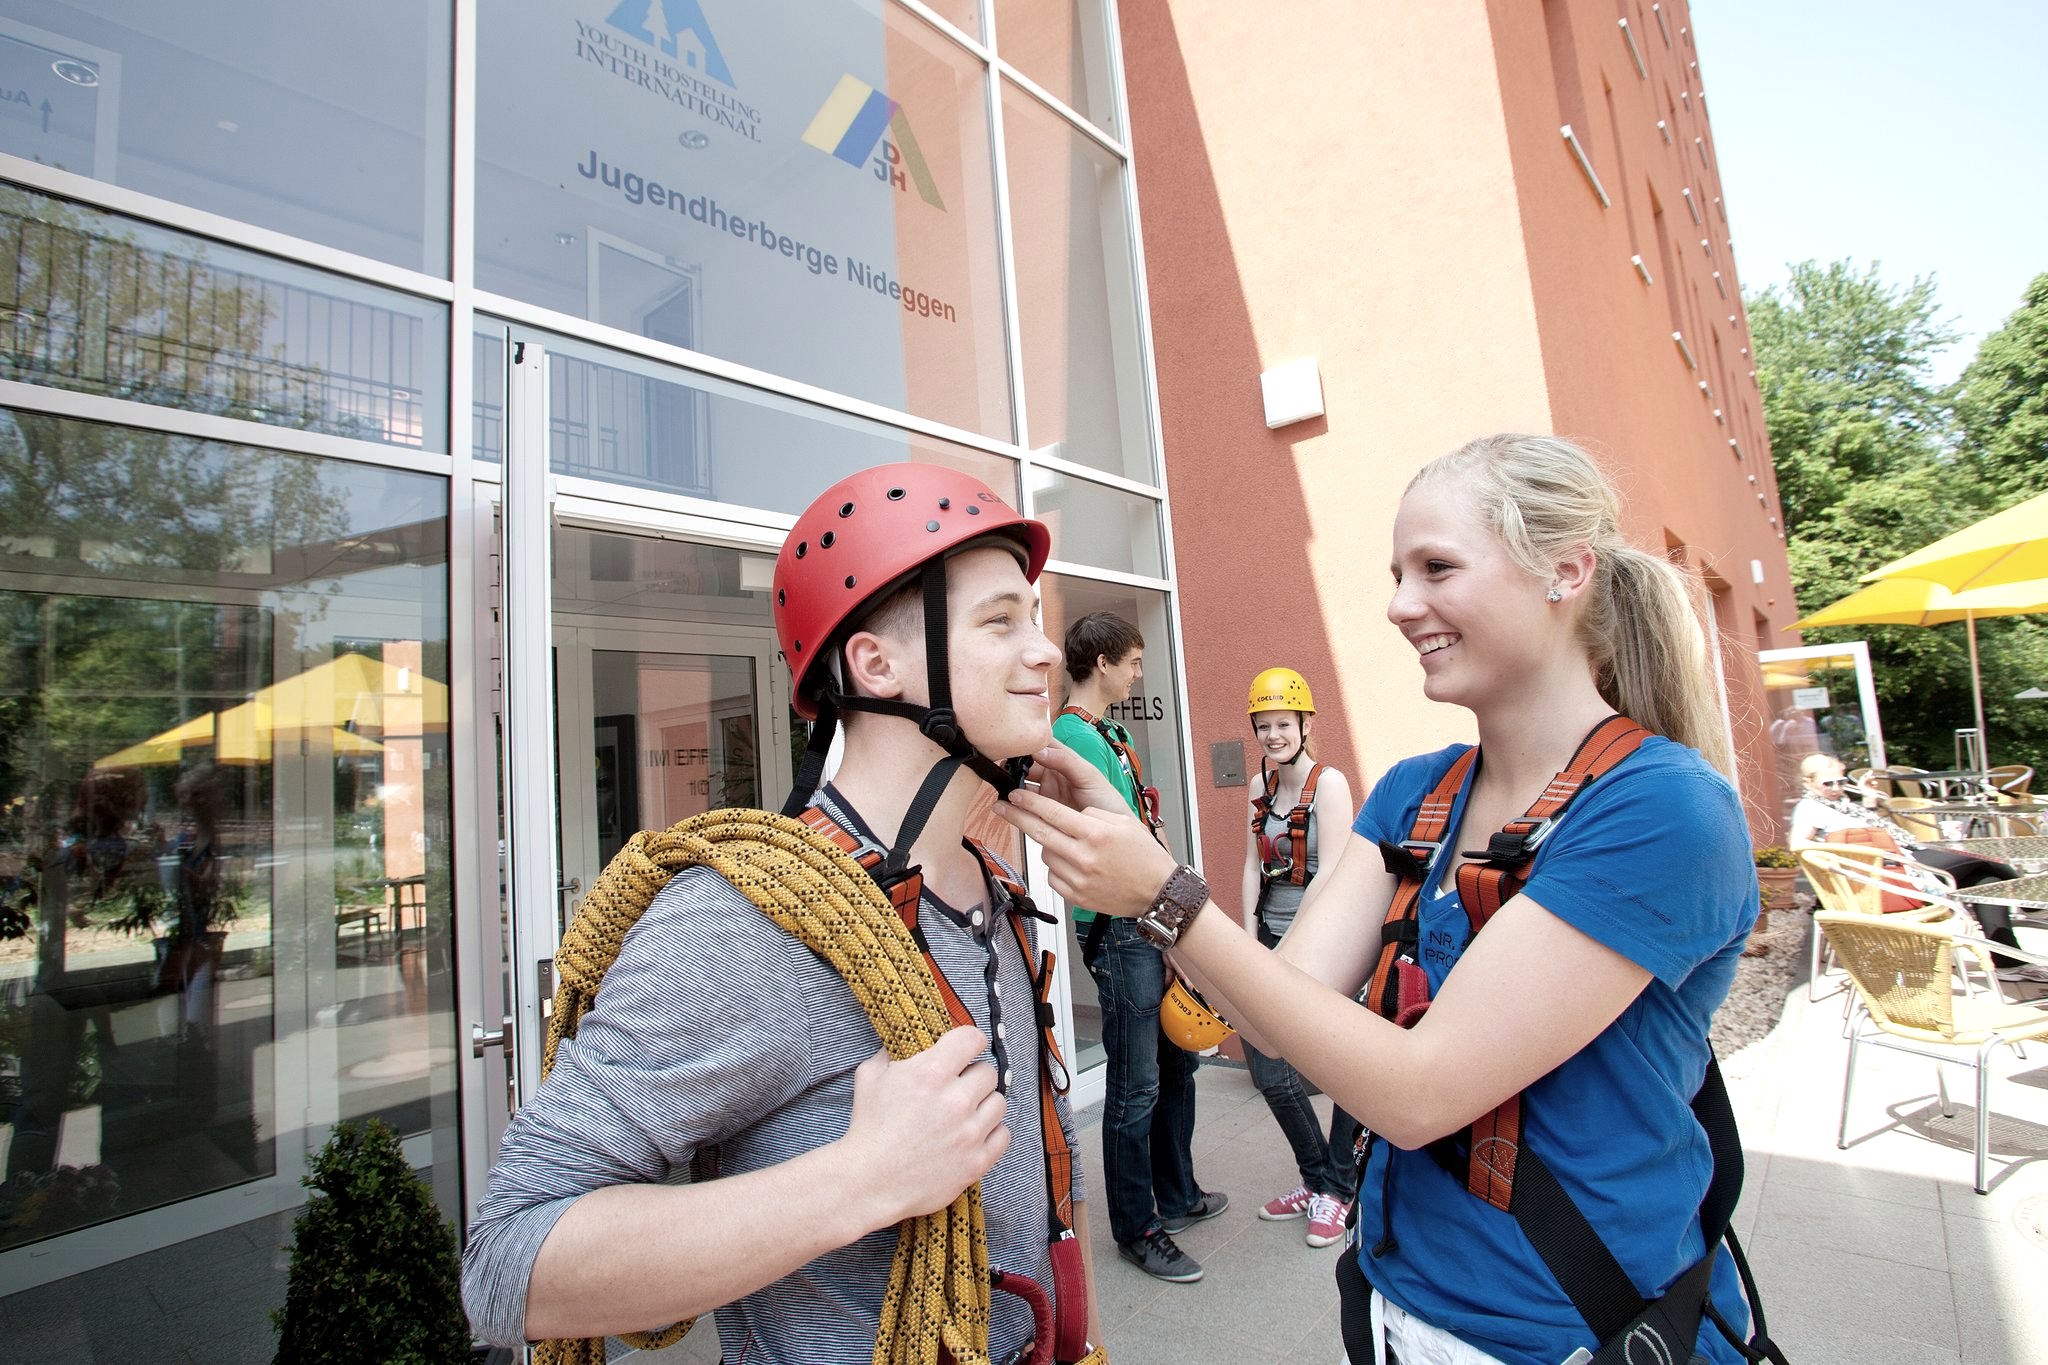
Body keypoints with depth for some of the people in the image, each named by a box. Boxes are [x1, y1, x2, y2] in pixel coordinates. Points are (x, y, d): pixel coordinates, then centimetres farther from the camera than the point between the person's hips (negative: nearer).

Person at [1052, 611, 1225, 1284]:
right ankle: (1137, 1230, 21)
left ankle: (1177, 1197, 39)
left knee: (1178, 1062, 21)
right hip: (1122, 931, -10)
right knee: (1136, 1088, 3)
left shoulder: (1109, 733, 14)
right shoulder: (1076, 736, -16)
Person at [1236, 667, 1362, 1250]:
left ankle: (1337, 1189, 27)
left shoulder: (1328, 782, -12)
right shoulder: (1261, 786, 7)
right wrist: (1251, 940, -2)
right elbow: (1252, 866, 7)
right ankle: (1317, 1179, 30)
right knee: (1268, 1070, 8)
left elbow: (1330, 876, -17)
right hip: (1274, 939, 6)